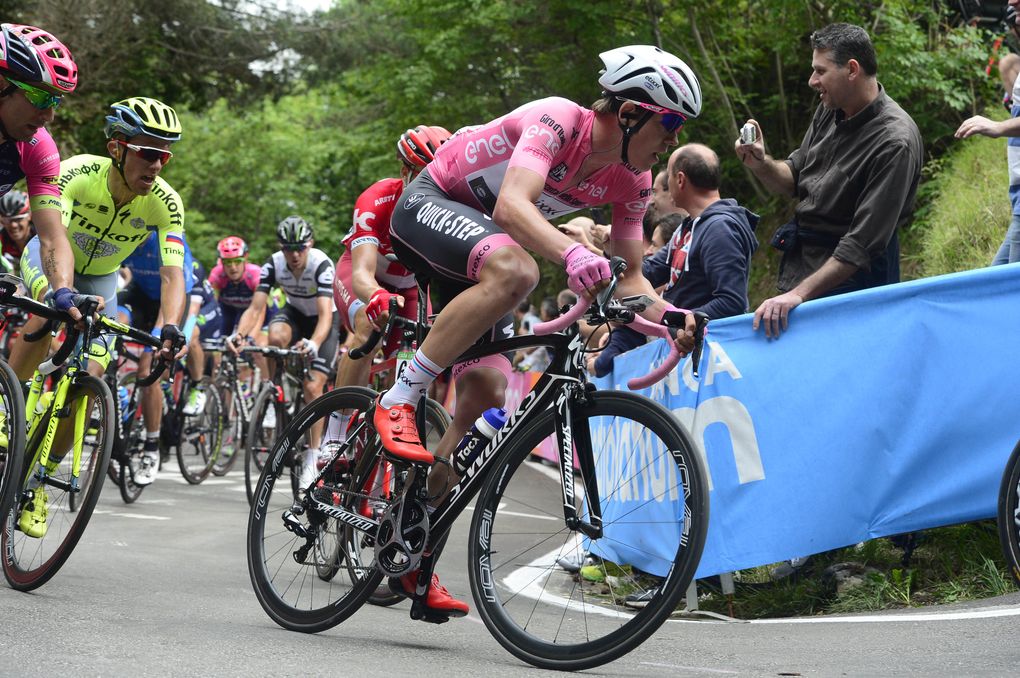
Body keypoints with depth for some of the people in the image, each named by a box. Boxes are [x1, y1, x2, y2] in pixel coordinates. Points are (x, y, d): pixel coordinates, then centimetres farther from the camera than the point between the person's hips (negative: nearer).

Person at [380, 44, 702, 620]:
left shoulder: (633, 181, -6)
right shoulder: (558, 121, -28)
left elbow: (630, 279, -1)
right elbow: (512, 205, -45)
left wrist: (670, 316, -22)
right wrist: (574, 253, -62)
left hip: (480, 240, 8)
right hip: (430, 206, -8)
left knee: (488, 394, -6)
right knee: (515, 270, -39)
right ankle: (401, 398, -26)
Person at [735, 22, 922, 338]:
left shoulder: (895, 143, -23)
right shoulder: (830, 110, 2)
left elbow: (862, 245, -26)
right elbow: (794, 179, 15)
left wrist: (799, 294, -30)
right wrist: (761, 164, -8)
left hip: (851, 275, -7)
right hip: (801, 258, 7)